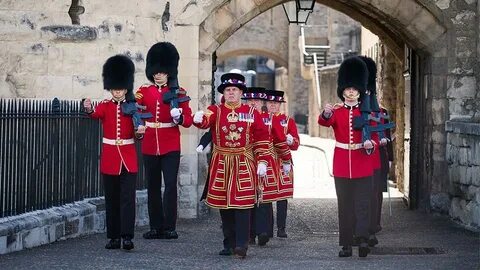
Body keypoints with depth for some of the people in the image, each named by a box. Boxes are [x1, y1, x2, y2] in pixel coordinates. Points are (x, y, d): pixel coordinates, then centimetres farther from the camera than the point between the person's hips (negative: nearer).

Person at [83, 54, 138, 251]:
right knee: (111, 199, 6)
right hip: (109, 157, 1)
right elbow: (95, 115, -21)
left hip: (128, 158, -1)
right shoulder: (104, 106, 2)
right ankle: (114, 237, 12)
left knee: (128, 198, -7)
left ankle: (127, 237, -8)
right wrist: (88, 109, -43)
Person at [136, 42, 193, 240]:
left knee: (170, 185, -9)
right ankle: (156, 227, 15)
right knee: (153, 187, 8)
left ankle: (169, 227, -5)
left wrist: (179, 117, -22)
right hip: (149, 146, 3)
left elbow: (188, 121, -1)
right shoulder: (144, 91, 7)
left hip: (171, 147, -3)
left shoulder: (178, 93, 1)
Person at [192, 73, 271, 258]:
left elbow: (262, 138, 4)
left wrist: (262, 162, -2)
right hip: (221, 165, 2)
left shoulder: (251, 113, 4)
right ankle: (229, 244, 15)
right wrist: (198, 119, -43)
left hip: (244, 164, -2)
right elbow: (205, 121, -19)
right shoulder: (216, 110, 3)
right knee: (224, 205, 6)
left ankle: (241, 245, -8)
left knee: (242, 204, -8)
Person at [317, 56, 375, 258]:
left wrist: (370, 145, -19)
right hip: (341, 165, 1)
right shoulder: (336, 112, 3)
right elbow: (324, 122, -18)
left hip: (362, 165, -1)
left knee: (362, 203, -9)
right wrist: (326, 113, -43)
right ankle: (346, 245, 7)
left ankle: (363, 239, -17)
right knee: (344, 205, 4)